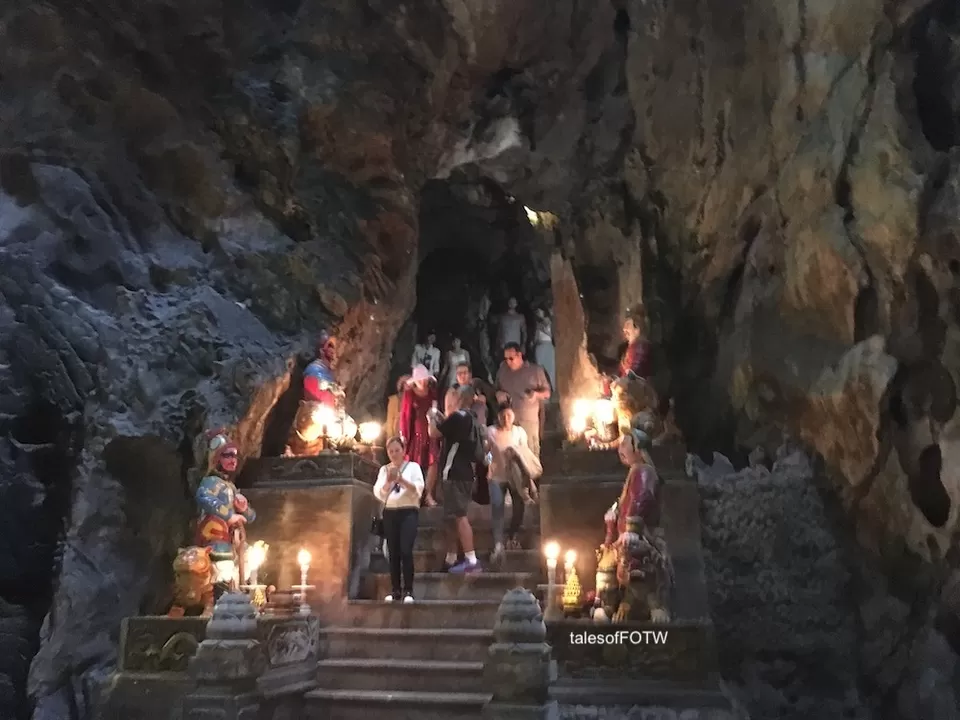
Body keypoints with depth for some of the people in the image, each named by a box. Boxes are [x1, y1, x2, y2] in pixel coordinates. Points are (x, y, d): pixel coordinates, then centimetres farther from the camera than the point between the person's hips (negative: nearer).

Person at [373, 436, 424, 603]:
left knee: (406, 551, -12)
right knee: (393, 553, 2)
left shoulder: (413, 467, 5)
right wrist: (389, 481, -16)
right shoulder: (384, 469, 13)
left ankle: (408, 591, -7)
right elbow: (379, 493, 2)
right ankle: (395, 590, 8)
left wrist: (401, 480, -18)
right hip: (390, 513, 3)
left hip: (409, 512, -3)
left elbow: (418, 490, -5)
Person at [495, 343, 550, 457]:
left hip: (529, 419, -2)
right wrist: (499, 394, -4)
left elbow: (547, 393, 4)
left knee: (531, 452, 0)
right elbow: (497, 388, 20)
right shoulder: (503, 369, 6)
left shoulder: (535, 370, -1)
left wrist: (536, 394, -18)